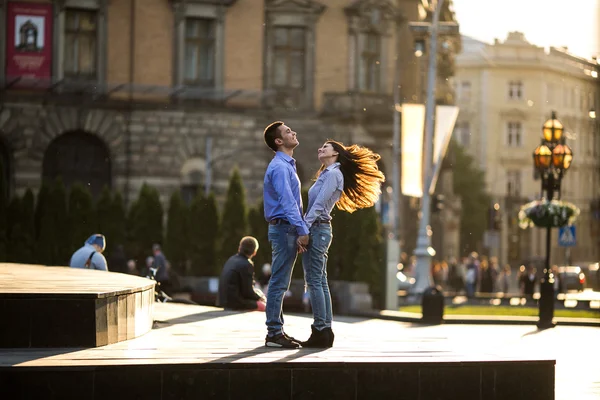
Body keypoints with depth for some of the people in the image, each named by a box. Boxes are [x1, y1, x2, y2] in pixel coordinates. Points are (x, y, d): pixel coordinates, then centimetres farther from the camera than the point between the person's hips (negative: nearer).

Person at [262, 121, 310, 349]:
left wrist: (298, 233, 19)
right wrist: (302, 231, -22)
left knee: (280, 283, 12)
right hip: (284, 228, -10)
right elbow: (287, 202, -21)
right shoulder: (280, 167, -14)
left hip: (286, 229, 10)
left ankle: (277, 330, 16)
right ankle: (274, 333, -8)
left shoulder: (287, 165, 19)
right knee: (279, 283, -9)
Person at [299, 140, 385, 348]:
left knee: (314, 282, -11)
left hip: (317, 230, -10)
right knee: (320, 282, 8)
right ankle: (325, 331, 9)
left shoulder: (333, 174, -8)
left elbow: (319, 204, -16)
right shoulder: (326, 174, 21)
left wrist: (304, 229, -19)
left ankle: (321, 331, -12)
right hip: (319, 231, 10)